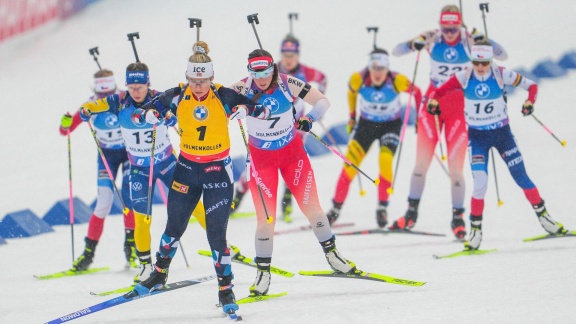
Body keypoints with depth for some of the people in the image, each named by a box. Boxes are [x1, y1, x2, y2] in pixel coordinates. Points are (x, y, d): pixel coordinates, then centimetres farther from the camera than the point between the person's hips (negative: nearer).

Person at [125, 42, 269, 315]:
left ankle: (226, 288, 3)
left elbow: (263, 108, -8)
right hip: (187, 167, 3)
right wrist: (151, 114, -18)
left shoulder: (224, 96, -13)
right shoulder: (178, 97, -7)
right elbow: (153, 108, 5)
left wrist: (246, 109, -29)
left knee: (216, 231, -7)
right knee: (175, 225, 13)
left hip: (218, 170, -3)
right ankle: (159, 274, 33)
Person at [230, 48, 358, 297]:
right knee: (266, 217, -7)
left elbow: (322, 101, -8)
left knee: (311, 206, 1)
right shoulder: (243, 89, -17)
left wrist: (309, 118, -27)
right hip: (261, 157, -1)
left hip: (292, 152, 1)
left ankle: (331, 253, 19)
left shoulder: (288, 84, -16)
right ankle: (263, 272, 5)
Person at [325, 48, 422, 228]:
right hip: (366, 123, 2)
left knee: (385, 160, -24)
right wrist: (352, 116, 12)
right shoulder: (358, 79, -21)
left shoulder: (397, 81, -26)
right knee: (351, 162, -10)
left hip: (391, 125, -2)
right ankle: (336, 207, 4)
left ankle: (382, 207, -9)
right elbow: (351, 92, 3)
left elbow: (416, 92, -6)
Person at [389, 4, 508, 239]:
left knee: (455, 167, -4)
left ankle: (458, 218, 8)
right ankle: (412, 213, 14)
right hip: (433, 103, 2)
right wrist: (414, 44, -29)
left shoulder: (469, 41, -10)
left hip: (458, 107, -2)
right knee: (422, 162, 2)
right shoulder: (432, 39, -7)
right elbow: (396, 51, -8)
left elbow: (502, 56, -12)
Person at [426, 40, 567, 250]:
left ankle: (543, 215, 22)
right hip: (477, 136, 0)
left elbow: (531, 85, -4)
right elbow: (438, 92, -7)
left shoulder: (501, 75, -13)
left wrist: (529, 102, -23)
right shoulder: (464, 78, -11)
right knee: (480, 183, -14)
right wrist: (433, 103, -29)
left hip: (502, 132, 0)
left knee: (521, 178, 3)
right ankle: (475, 229, 0)